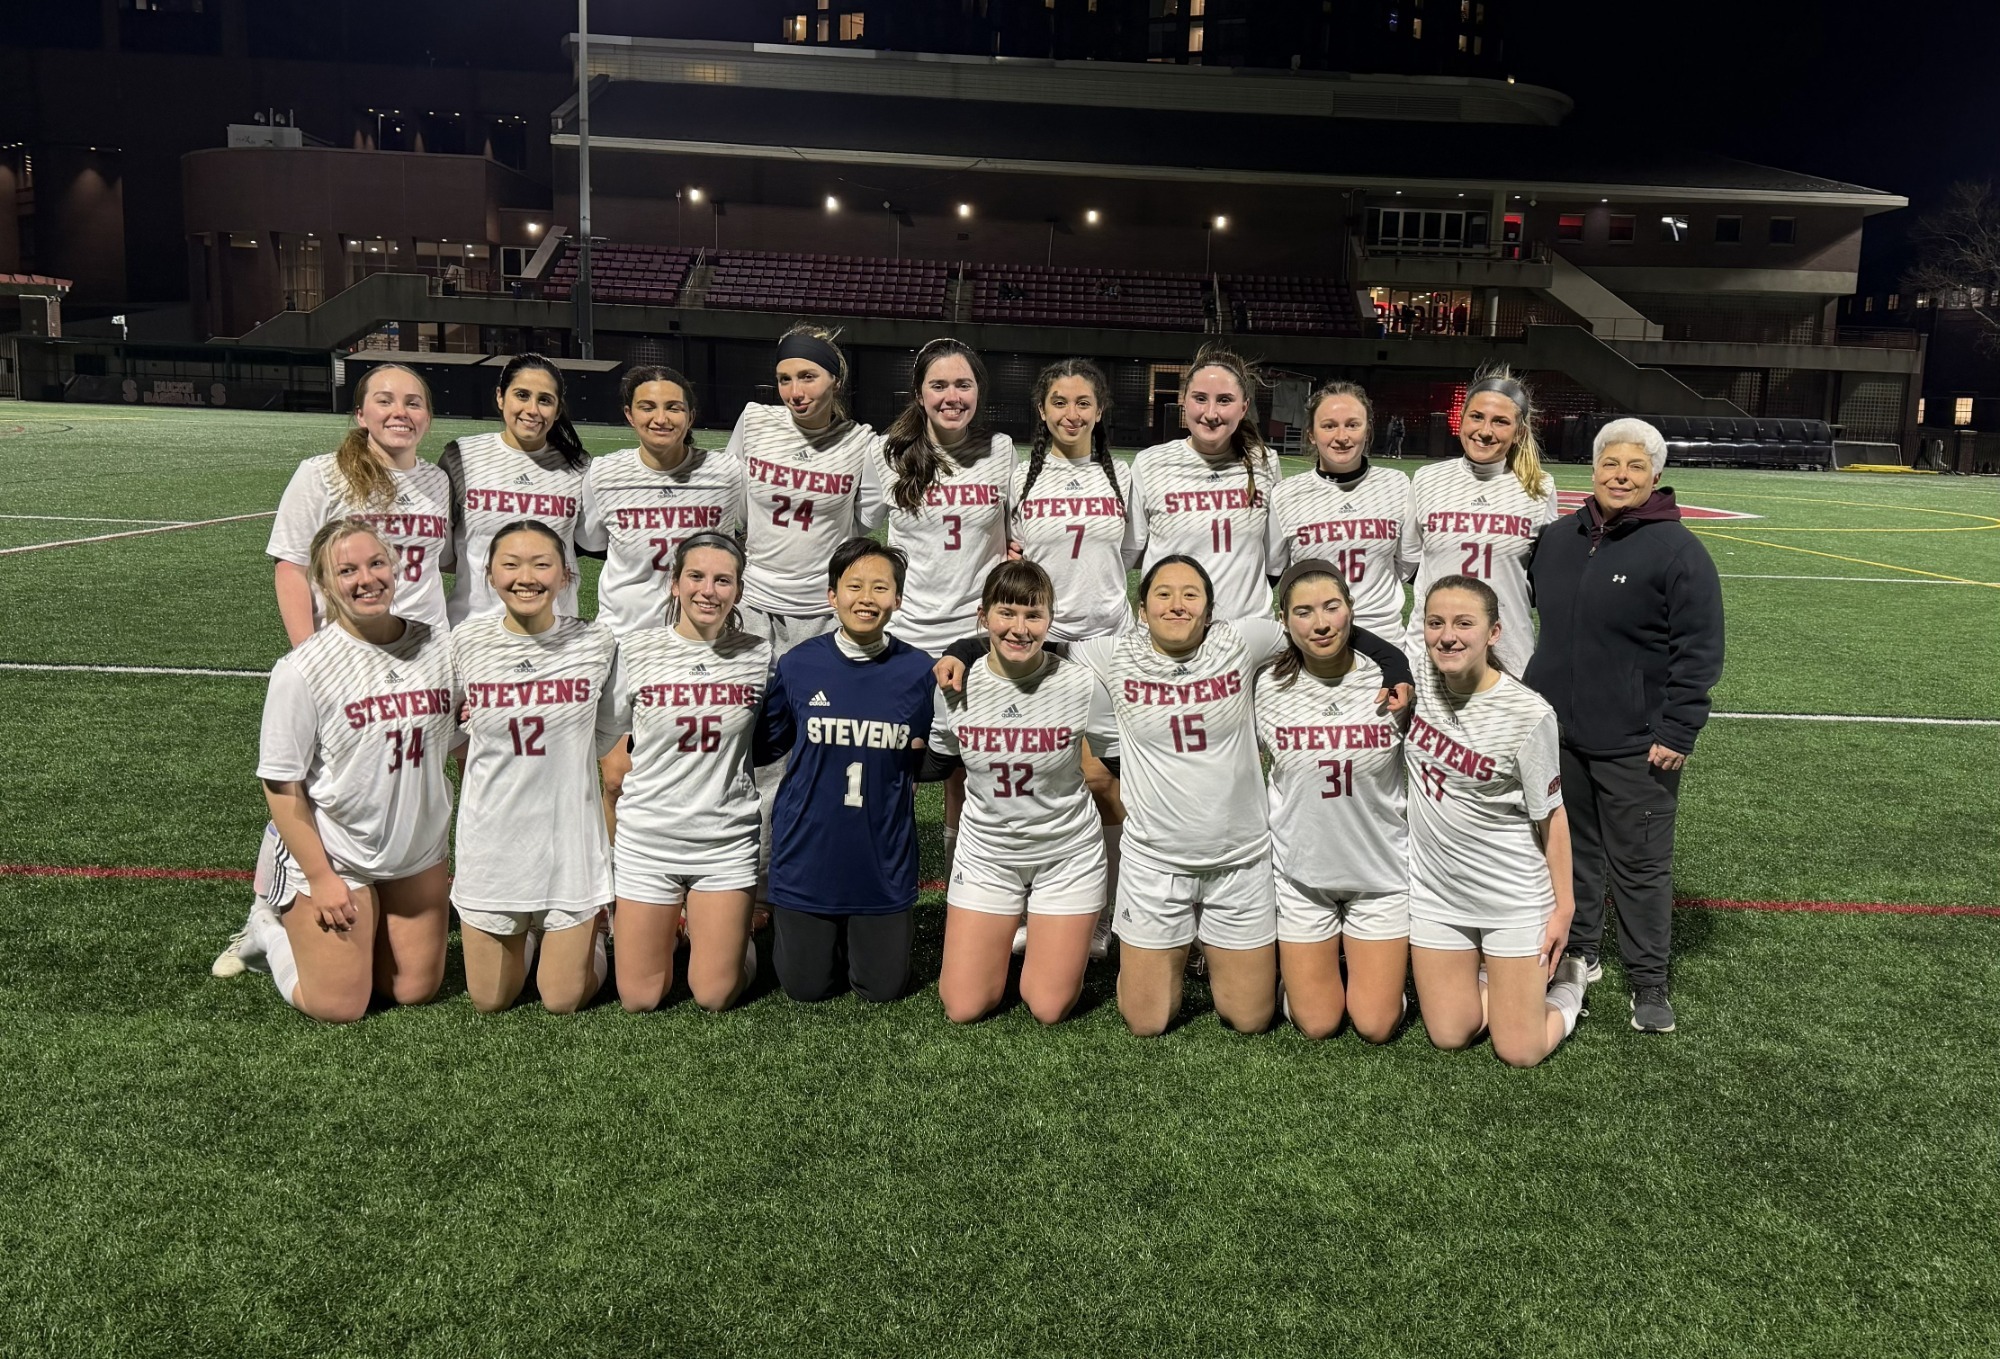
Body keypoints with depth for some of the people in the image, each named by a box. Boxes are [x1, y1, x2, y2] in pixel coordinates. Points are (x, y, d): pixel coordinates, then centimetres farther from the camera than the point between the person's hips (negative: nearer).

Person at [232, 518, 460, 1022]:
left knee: (415, 991, 11)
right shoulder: (303, 669, -17)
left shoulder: (440, 649, -4)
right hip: (334, 857, -4)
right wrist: (320, 878, -15)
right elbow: (281, 784, -14)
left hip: (419, 856, 5)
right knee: (339, 1007, 2)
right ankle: (271, 924, 27)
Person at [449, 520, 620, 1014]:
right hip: (492, 840, 1)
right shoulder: (467, 643, -6)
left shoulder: (596, 644, -8)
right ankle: (527, 933, 43)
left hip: (570, 839, -1)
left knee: (564, 1001, 7)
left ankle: (589, 930, 37)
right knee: (490, 1000, 13)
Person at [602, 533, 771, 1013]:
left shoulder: (758, 655, -2)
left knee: (715, 996, 3)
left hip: (727, 841, 0)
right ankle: (668, 926, 36)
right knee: (639, 999, 7)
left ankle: (724, 929, 33)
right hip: (647, 838, 0)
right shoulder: (637, 650, -5)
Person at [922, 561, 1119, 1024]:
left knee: (1049, 1009, 2)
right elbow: (935, 762, 7)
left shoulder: (1080, 685, -17)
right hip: (986, 853, 2)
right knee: (963, 1009, 3)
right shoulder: (955, 688, -11)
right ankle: (1004, 936, 32)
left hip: (1067, 853, -1)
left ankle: (1057, 938, 33)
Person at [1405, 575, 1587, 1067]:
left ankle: (1561, 977, 30)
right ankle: (1496, 978, 37)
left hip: (1514, 897, -4)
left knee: (1519, 1053, 2)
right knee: (1449, 1036, 9)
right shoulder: (1419, 677, -9)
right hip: (1435, 893, 4)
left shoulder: (1527, 714, -19)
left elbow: (1550, 815, -9)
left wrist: (1564, 905, -6)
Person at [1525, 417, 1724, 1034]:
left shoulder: (1678, 549, -9)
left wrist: (1678, 732, -15)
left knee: (1640, 864, 3)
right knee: (1573, 848, 17)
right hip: (1558, 731, 5)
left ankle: (1650, 982, 16)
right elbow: (1531, 606, 21)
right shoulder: (1559, 537, 8)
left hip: (1635, 745, -5)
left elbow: (1698, 651, -10)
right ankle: (1577, 952, 33)